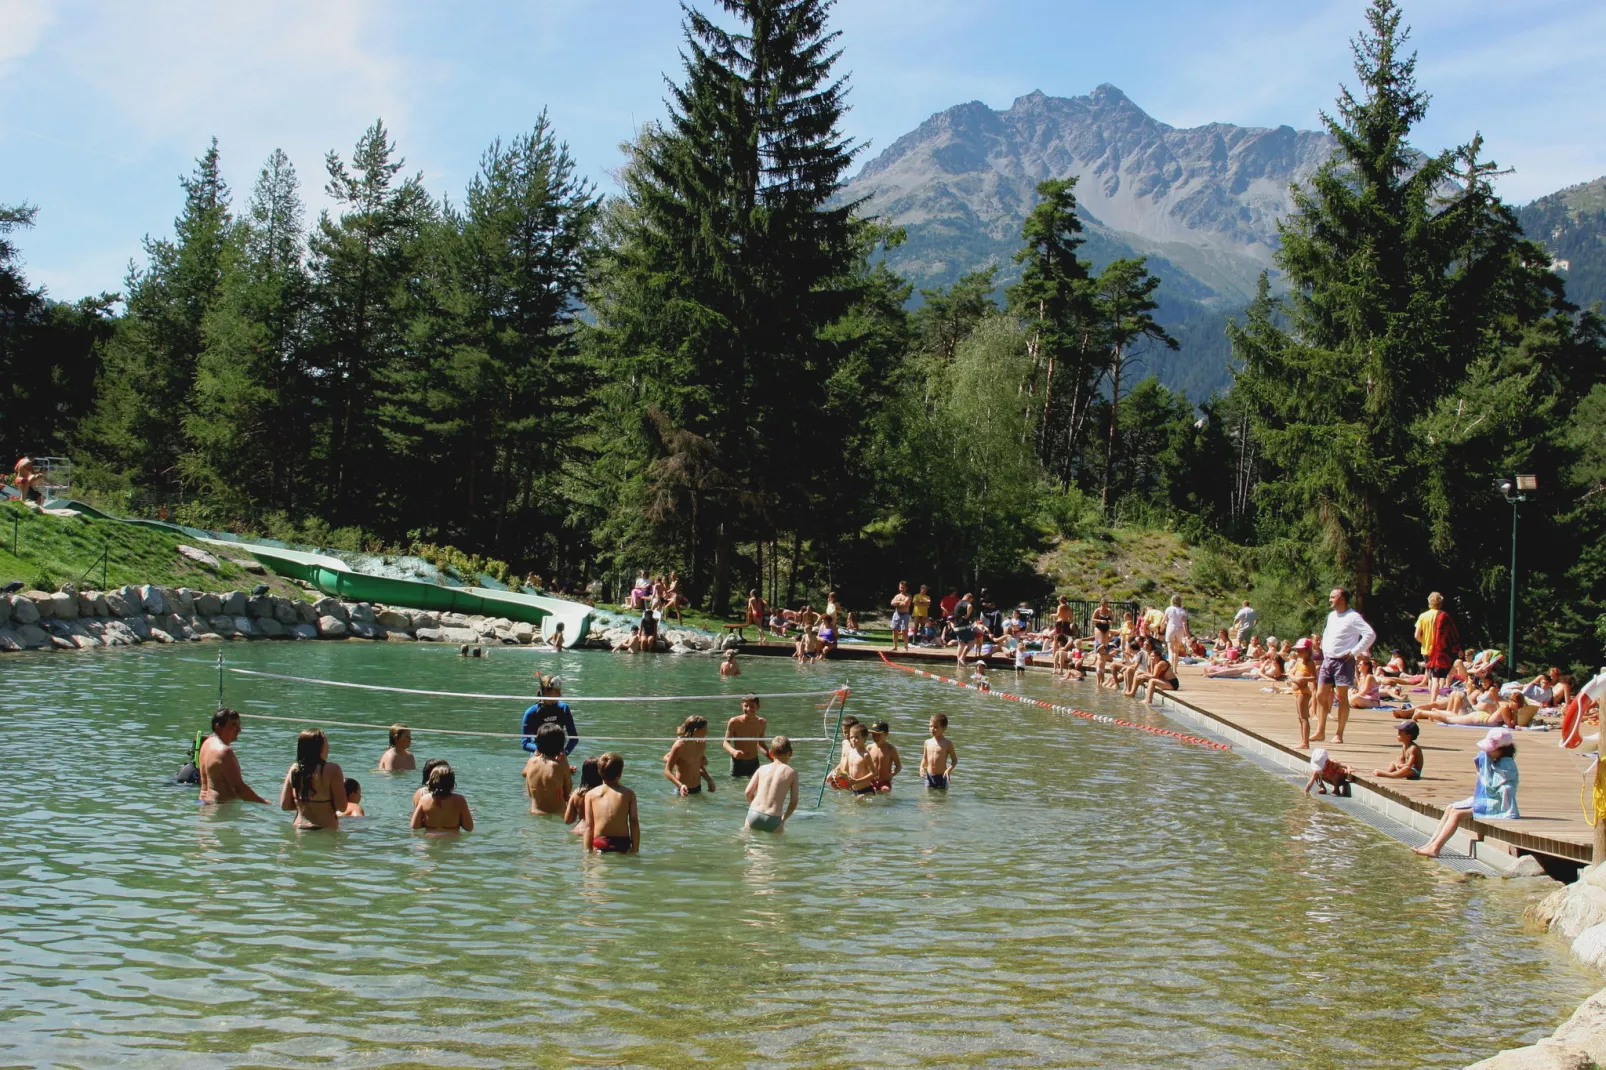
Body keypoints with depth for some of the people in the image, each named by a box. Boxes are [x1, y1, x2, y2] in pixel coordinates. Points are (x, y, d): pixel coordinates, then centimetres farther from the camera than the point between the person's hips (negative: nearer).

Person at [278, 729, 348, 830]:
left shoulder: (294, 769, 4)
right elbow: (342, 807, -9)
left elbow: (284, 805, 9)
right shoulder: (332, 770, -11)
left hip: (299, 829, 5)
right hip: (326, 831, -5)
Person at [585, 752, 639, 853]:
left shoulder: (591, 794, 5)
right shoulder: (628, 794, 5)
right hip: (623, 844, 0)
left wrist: (588, 851, 7)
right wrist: (635, 849, 8)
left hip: (599, 845, 0)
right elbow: (634, 823, 3)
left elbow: (589, 826, 3)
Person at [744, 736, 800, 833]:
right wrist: (783, 819, 18)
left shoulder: (763, 769, 11)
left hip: (753, 815, 3)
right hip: (772, 820, -3)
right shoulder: (792, 772, 4)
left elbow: (748, 792, 10)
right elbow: (794, 801, 4)